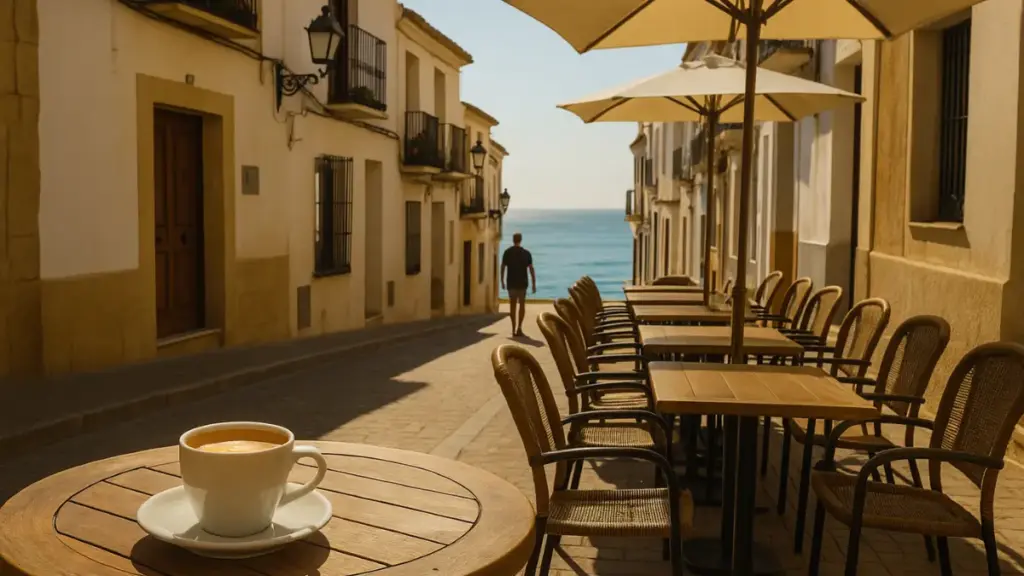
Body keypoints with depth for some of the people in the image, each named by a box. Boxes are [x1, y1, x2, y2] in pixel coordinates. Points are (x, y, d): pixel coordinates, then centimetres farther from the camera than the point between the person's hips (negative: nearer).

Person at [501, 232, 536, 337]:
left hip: (511, 283, 0)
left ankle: (514, 329, 6)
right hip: (522, 283, 0)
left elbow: (503, 267, 0)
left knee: (513, 305, 8)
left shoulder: (507, 252, 0)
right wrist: (534, 284, -1)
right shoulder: (526, 253, -2)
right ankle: (519, 327, -4)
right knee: (522, 304, 10)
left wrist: (502, 281, 10)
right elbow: (531, 269, -4)